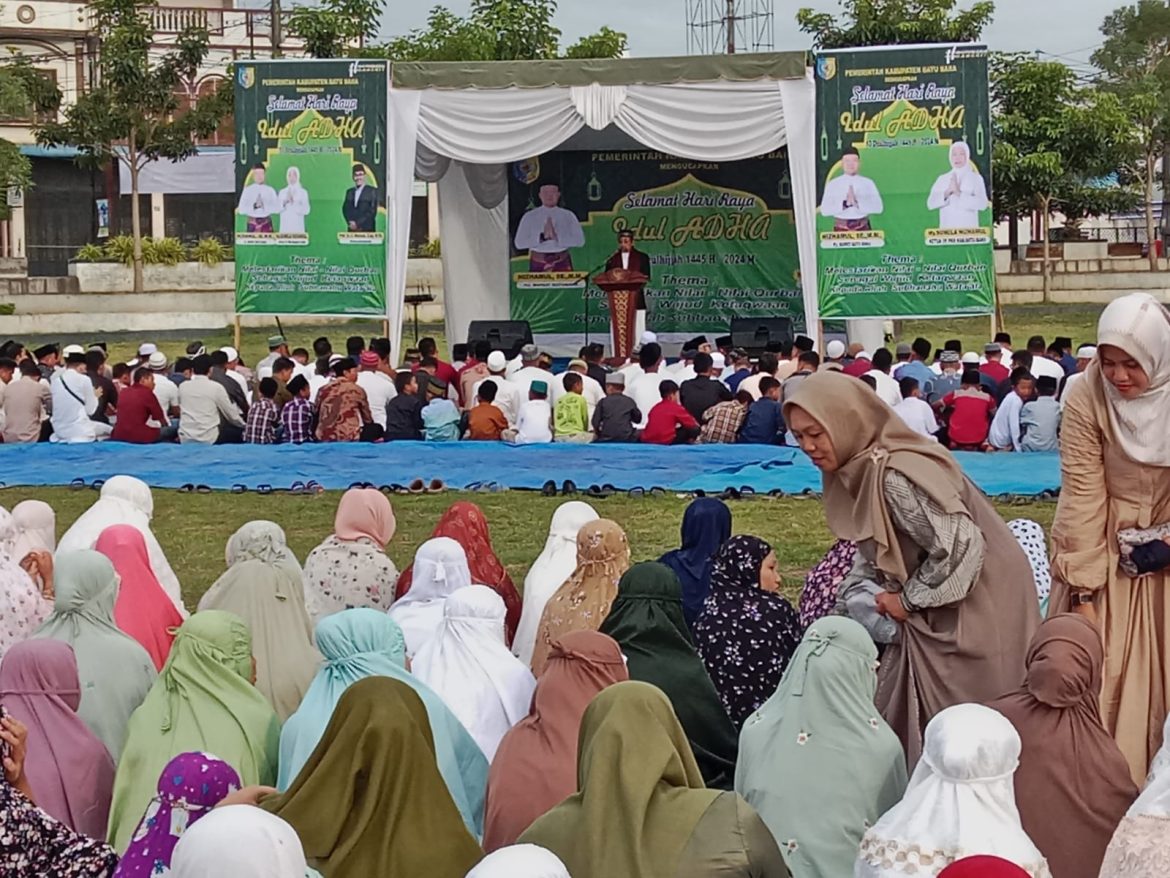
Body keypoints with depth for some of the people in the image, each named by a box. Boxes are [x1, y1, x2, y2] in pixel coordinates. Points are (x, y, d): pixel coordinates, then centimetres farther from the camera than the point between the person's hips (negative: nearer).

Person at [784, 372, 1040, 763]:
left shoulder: (897, 477, -27)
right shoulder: (860, 469, 2)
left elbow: (957, 546, -28)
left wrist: (909, 600, -16)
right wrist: (856, 596, 3)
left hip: (972, 609, -10)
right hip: (933, 610, 10)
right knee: (899, 717, 13)